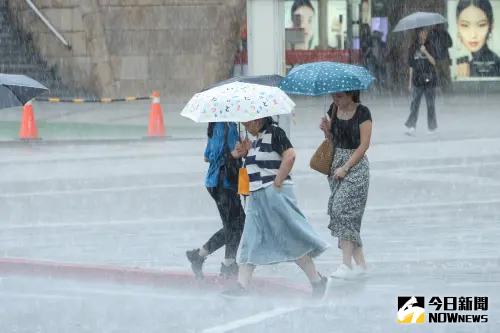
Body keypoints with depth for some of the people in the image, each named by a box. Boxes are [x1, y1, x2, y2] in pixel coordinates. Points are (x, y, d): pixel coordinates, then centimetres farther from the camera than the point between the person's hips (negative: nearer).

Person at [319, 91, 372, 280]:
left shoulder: (362, 113, -10)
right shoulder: (334, 110, 9)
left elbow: (364, 145, -13)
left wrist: (345, 168, -17)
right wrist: (326, 130, -5)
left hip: (355, 165, -7)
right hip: (336, 163, 7)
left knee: (343, 209, -17)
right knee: (350, 214, 6)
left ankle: (347, 265, -18)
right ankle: (360, 263, 11)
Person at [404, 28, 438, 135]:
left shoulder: (429, 46, 3)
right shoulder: (413, 48, 7)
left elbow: (433, 62, -6)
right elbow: (411, 66, 10)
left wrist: (425, 52, -19)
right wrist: (410, 82, 9)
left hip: (429, 78, -1)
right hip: (417, 79, 1)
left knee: (430, 104, 4)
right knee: (414, 103, -8)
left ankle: (432, 127, 13)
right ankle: (411, 127, -12)